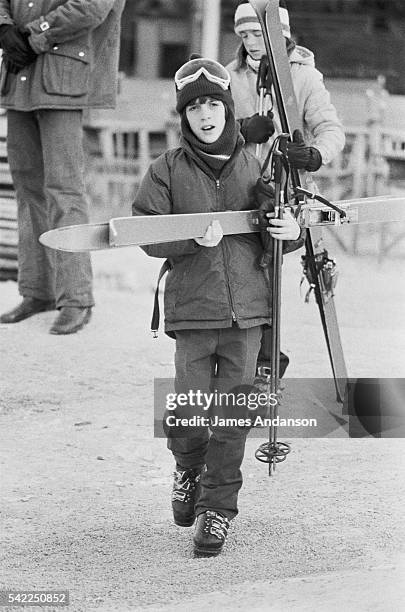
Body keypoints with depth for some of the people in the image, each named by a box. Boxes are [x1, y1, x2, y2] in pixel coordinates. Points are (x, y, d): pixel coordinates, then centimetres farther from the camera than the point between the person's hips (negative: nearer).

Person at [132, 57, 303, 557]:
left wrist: (291, 232, -7)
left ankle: (219, 505, 14)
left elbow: (280, 226, 15)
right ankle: (189, 468, 29)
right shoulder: (168, 170, 0)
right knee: (190, 413, -4)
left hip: (246, 309, 1)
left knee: (233, 413, 1)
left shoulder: (254, 167, 6)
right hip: (192, 309, -1)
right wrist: (194, 239, -18)